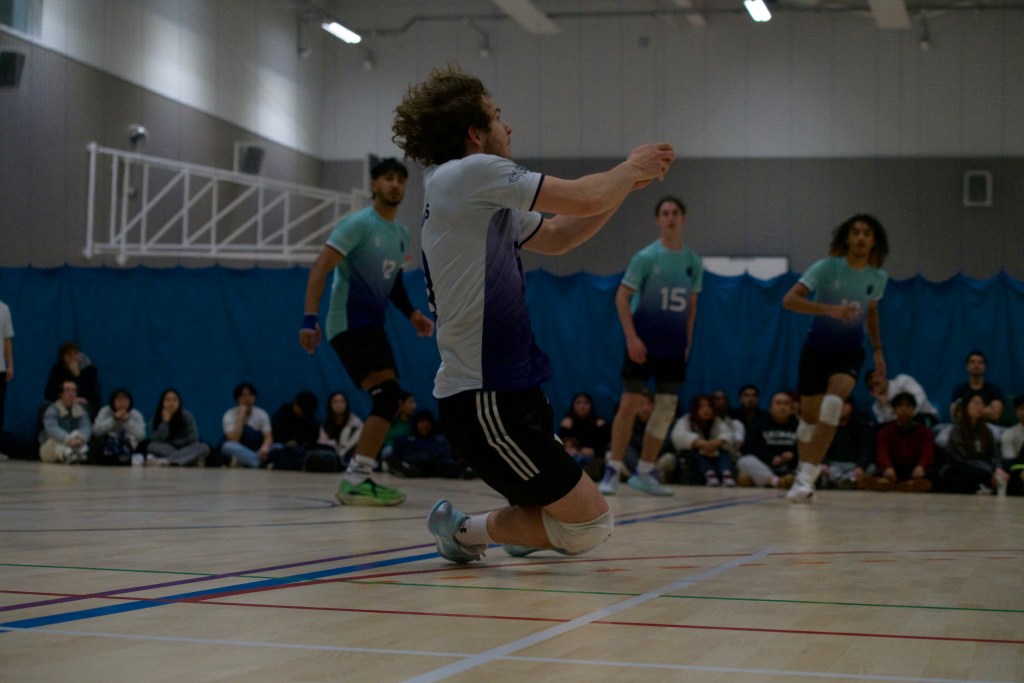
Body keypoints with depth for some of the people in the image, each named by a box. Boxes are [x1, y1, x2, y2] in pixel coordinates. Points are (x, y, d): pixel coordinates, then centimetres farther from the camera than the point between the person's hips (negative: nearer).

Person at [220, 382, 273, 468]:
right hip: (236, 453, -2)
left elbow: (268, 437, -10)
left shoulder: (262, 414, 1)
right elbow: (234, 439, -22)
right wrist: (241, 416, -23)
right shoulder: (229, 415, -8)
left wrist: (265, 447, -33)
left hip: (256, 452, 2)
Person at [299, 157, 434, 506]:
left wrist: (412, 313, 13)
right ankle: (355, 482, -21)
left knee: (388, 400, 8)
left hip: (372, 325, 9)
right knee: (388, 394, -22)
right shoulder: (358, 224, -12)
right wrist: (310, 319, -25)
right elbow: (320, 268, -17)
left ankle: (357, 478, 16)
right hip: (349, 324, -9)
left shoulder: (402, 233, 13)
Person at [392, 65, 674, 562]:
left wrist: (629, 183, 16)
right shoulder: (468, 173, -13)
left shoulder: (481, 197, 16)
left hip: (512, 388, 10)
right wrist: (632, 167, 6)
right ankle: (467, 532, 5)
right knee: (589, 524, -9)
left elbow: (557, 237, 24)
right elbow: (585, 200, -13)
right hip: (484, 402, -10)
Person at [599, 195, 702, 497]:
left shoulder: (693, 261, 5)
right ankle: (613, 470, 4)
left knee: (667, 407, 3)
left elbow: (691, 304, 14)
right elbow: (622, 296, -9)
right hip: (643, 342, -4)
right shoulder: (646, 257, -8)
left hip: (673, 347, 5)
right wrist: (631, 337, -16)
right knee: (629, 404, -5)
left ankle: (644, 473, 13)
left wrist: (687, 341, 9)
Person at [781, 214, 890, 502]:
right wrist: (829, 309, -33)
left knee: (834, 401, -26)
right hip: (818, 345, -1)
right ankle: (804, 474, 28)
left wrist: (878, 350, 16)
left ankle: (807, 476, -26)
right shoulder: (826, 268, -12)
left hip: (850, 350, 1)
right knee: (810, 415, 6)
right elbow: (789, 299, -22)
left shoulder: (878, 278, 1)